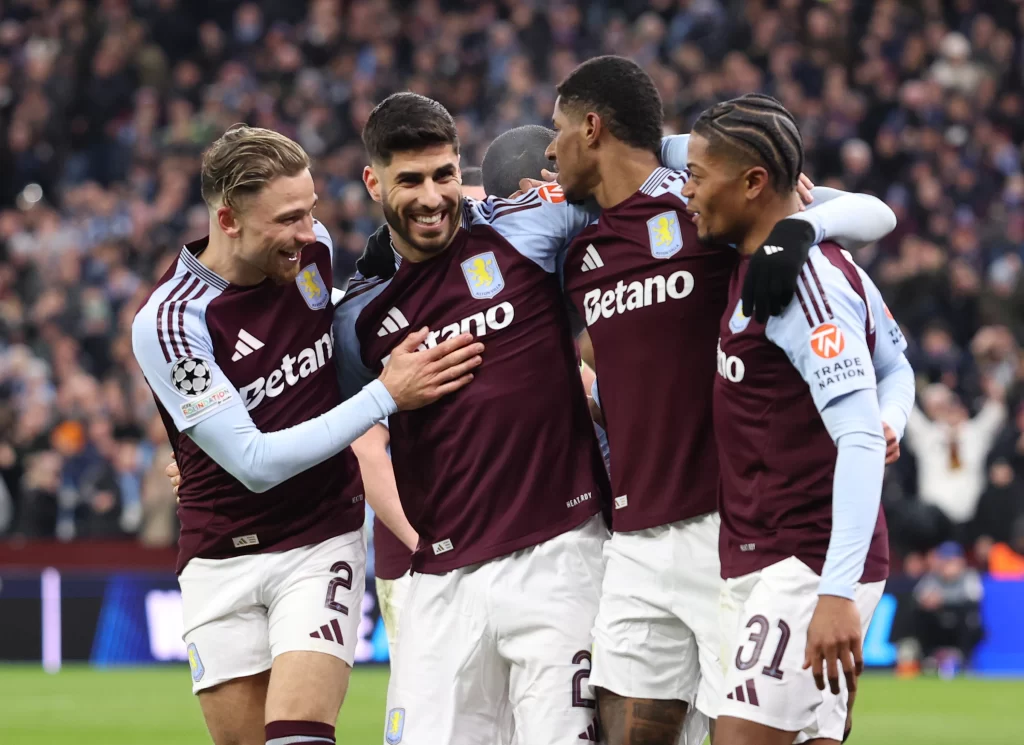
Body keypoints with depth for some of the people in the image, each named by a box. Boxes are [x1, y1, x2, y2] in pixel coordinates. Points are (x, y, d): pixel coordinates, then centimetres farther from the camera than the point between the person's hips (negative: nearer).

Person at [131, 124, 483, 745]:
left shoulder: (314, 252, -3)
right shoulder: (166, 323, -17)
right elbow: (254, 463, -20)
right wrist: (387, 395, -22)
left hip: (322, 541, 2)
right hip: (221, 559, -1)